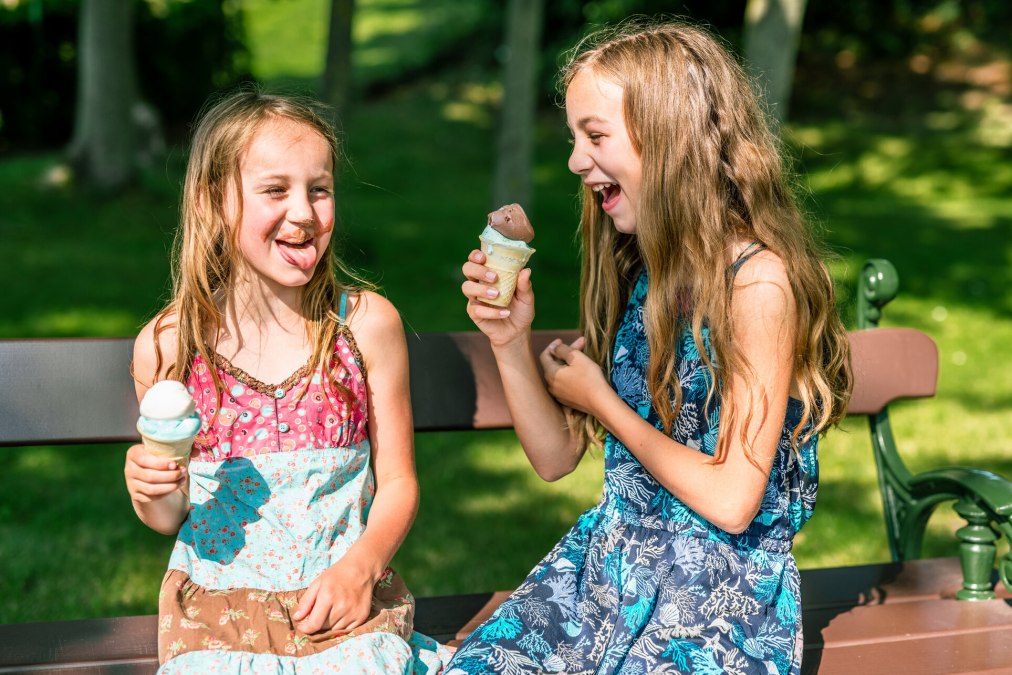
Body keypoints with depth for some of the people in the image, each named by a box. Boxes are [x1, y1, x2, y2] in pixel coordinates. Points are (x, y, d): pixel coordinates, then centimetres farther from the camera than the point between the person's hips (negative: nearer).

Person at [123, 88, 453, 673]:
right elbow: (170, 519, 8)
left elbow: (397, 482, 2)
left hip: (346, 602, 0)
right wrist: (154, 496, -14)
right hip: (216, 609, 0)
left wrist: (361, 566, -15)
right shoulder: (167, 346, -3)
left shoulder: (368, 323, -3)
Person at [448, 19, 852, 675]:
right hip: (609, 554, 6)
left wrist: (603, 401, -8)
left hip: (723, 586, -6)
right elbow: (556, 458, 10)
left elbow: (733, 502, -18)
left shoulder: (758, 281, -15)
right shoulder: (636, 271, 7)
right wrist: (511, 340, -6)